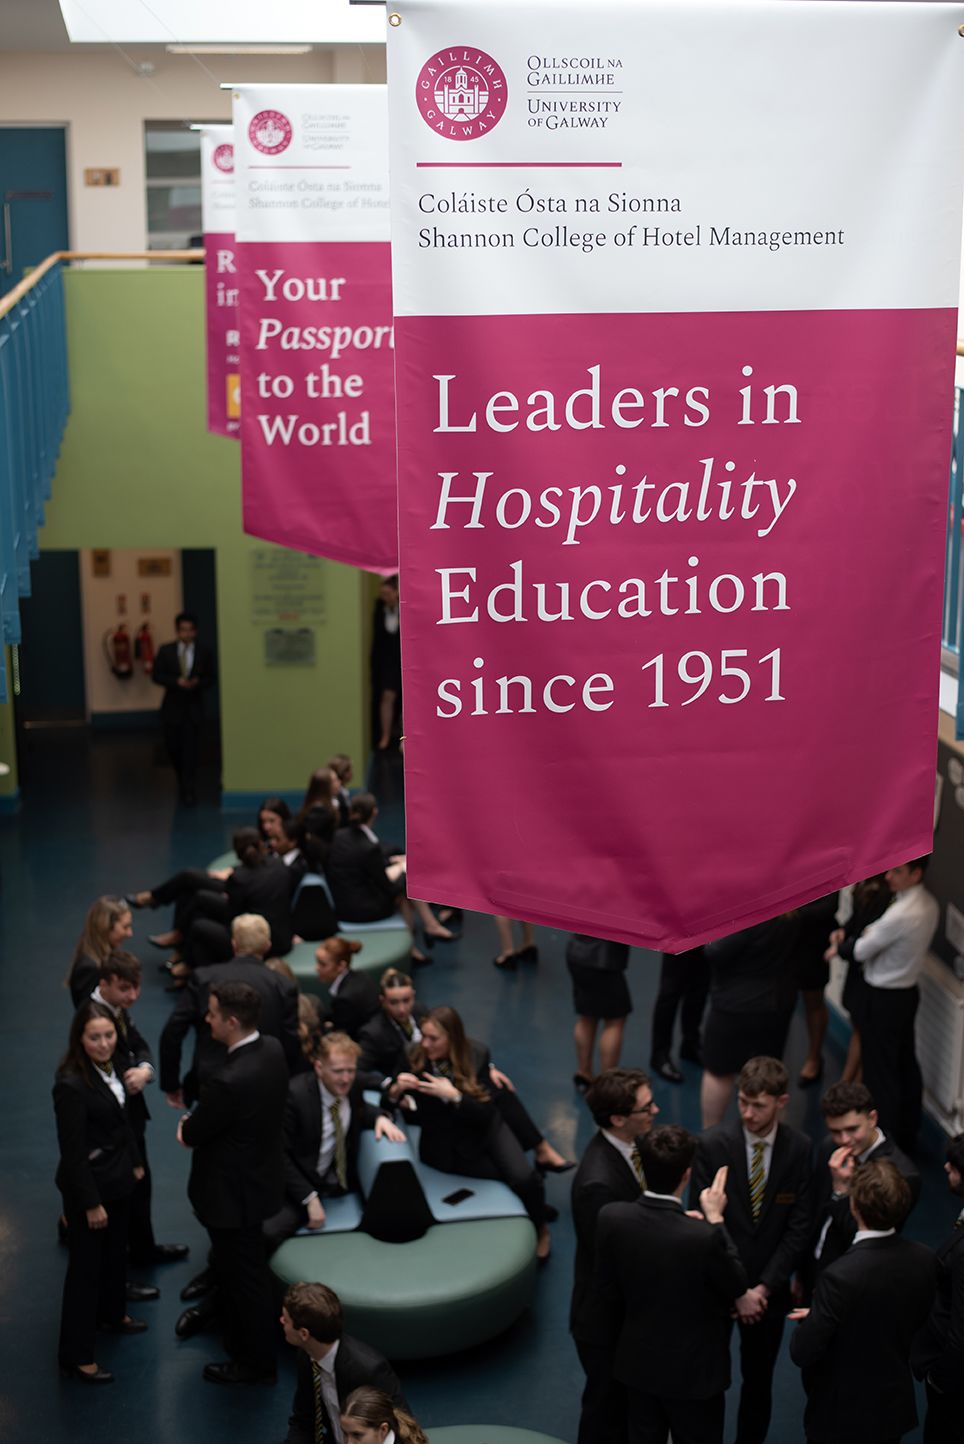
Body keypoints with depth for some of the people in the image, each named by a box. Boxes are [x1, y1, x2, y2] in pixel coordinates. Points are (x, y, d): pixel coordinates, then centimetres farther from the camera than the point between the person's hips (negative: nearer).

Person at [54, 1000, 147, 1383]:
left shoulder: (110, 1065, -5)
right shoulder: (71, 1084, -29)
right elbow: (73, 1151, -24)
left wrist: (135, 1162, 15)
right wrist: (91, 1203, -19)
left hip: (118, 1179, 8)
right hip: (89, 1186, -8)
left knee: (116, 1250, 26)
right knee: (85, 1266, 4)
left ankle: (112, 1313, 48)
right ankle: (76, 1355, 16)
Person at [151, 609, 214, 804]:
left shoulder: (204, 653, 0)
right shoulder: (166, 651, 0)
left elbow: (210, 678, 5)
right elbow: (157, 676, -2)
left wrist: (198, 682, -17)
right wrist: (176, 681, -18)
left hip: (193, 707, -1)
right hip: (172, 706, 1)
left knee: (191, 750, -6)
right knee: (173, 746, 8)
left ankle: (188, 791, -2)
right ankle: (183, 779, 35)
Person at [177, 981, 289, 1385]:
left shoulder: (229, 1082, -36)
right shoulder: (272, 1050, -8)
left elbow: (191, 1135, -19)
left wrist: (186, 1128, 2)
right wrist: (197, 1127, 0)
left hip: (234, 1193, -9)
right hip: (260, 1175, 9)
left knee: (244, 1278, 11)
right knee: (229, 1265, 28)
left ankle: (256, 1364, 29)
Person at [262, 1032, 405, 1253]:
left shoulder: (352, 1084, -4)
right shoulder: (295, 1094, -21)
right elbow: (282, 1154, -17)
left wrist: (380, 1118, -4)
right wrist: (310, 1199, -23)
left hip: (343, 1181, 7)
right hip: (300, 1184, -7)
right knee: (267, 1233, -31)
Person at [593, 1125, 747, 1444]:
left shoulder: (611, 1218, -19)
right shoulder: (704, 1237, -33)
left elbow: (606, 1292, -4)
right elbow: (737, 1285, -12)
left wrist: (613, 1345, 13)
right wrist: (716, 1220, -6)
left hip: (637, 1363, 4)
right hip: (693, 1370, -4)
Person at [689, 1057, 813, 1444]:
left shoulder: (801, 1149, -10)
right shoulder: (712, 1144, -15)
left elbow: (799, 1228, -7)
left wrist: (764, 1287, -12)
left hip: (769, 1288, 1)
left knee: (759, 1380, 15)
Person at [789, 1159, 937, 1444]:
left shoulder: (840, 1277, -33)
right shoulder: (923, 1259, -14)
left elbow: (802, 1353, -25)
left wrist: (810, 1320, -2)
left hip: (842, 1416, -5)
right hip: (896, 1408, 5)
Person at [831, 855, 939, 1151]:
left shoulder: (900, 915, -29)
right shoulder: (930, 905, 0)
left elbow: (860, 952, -17)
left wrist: (841, 946, 3)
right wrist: (859, 938, -3)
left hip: (883, 999, -9)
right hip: (908, 991, 9)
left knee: (880, 1073, 4)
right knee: (906, 1064, 19)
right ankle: (907, 1135, 33)